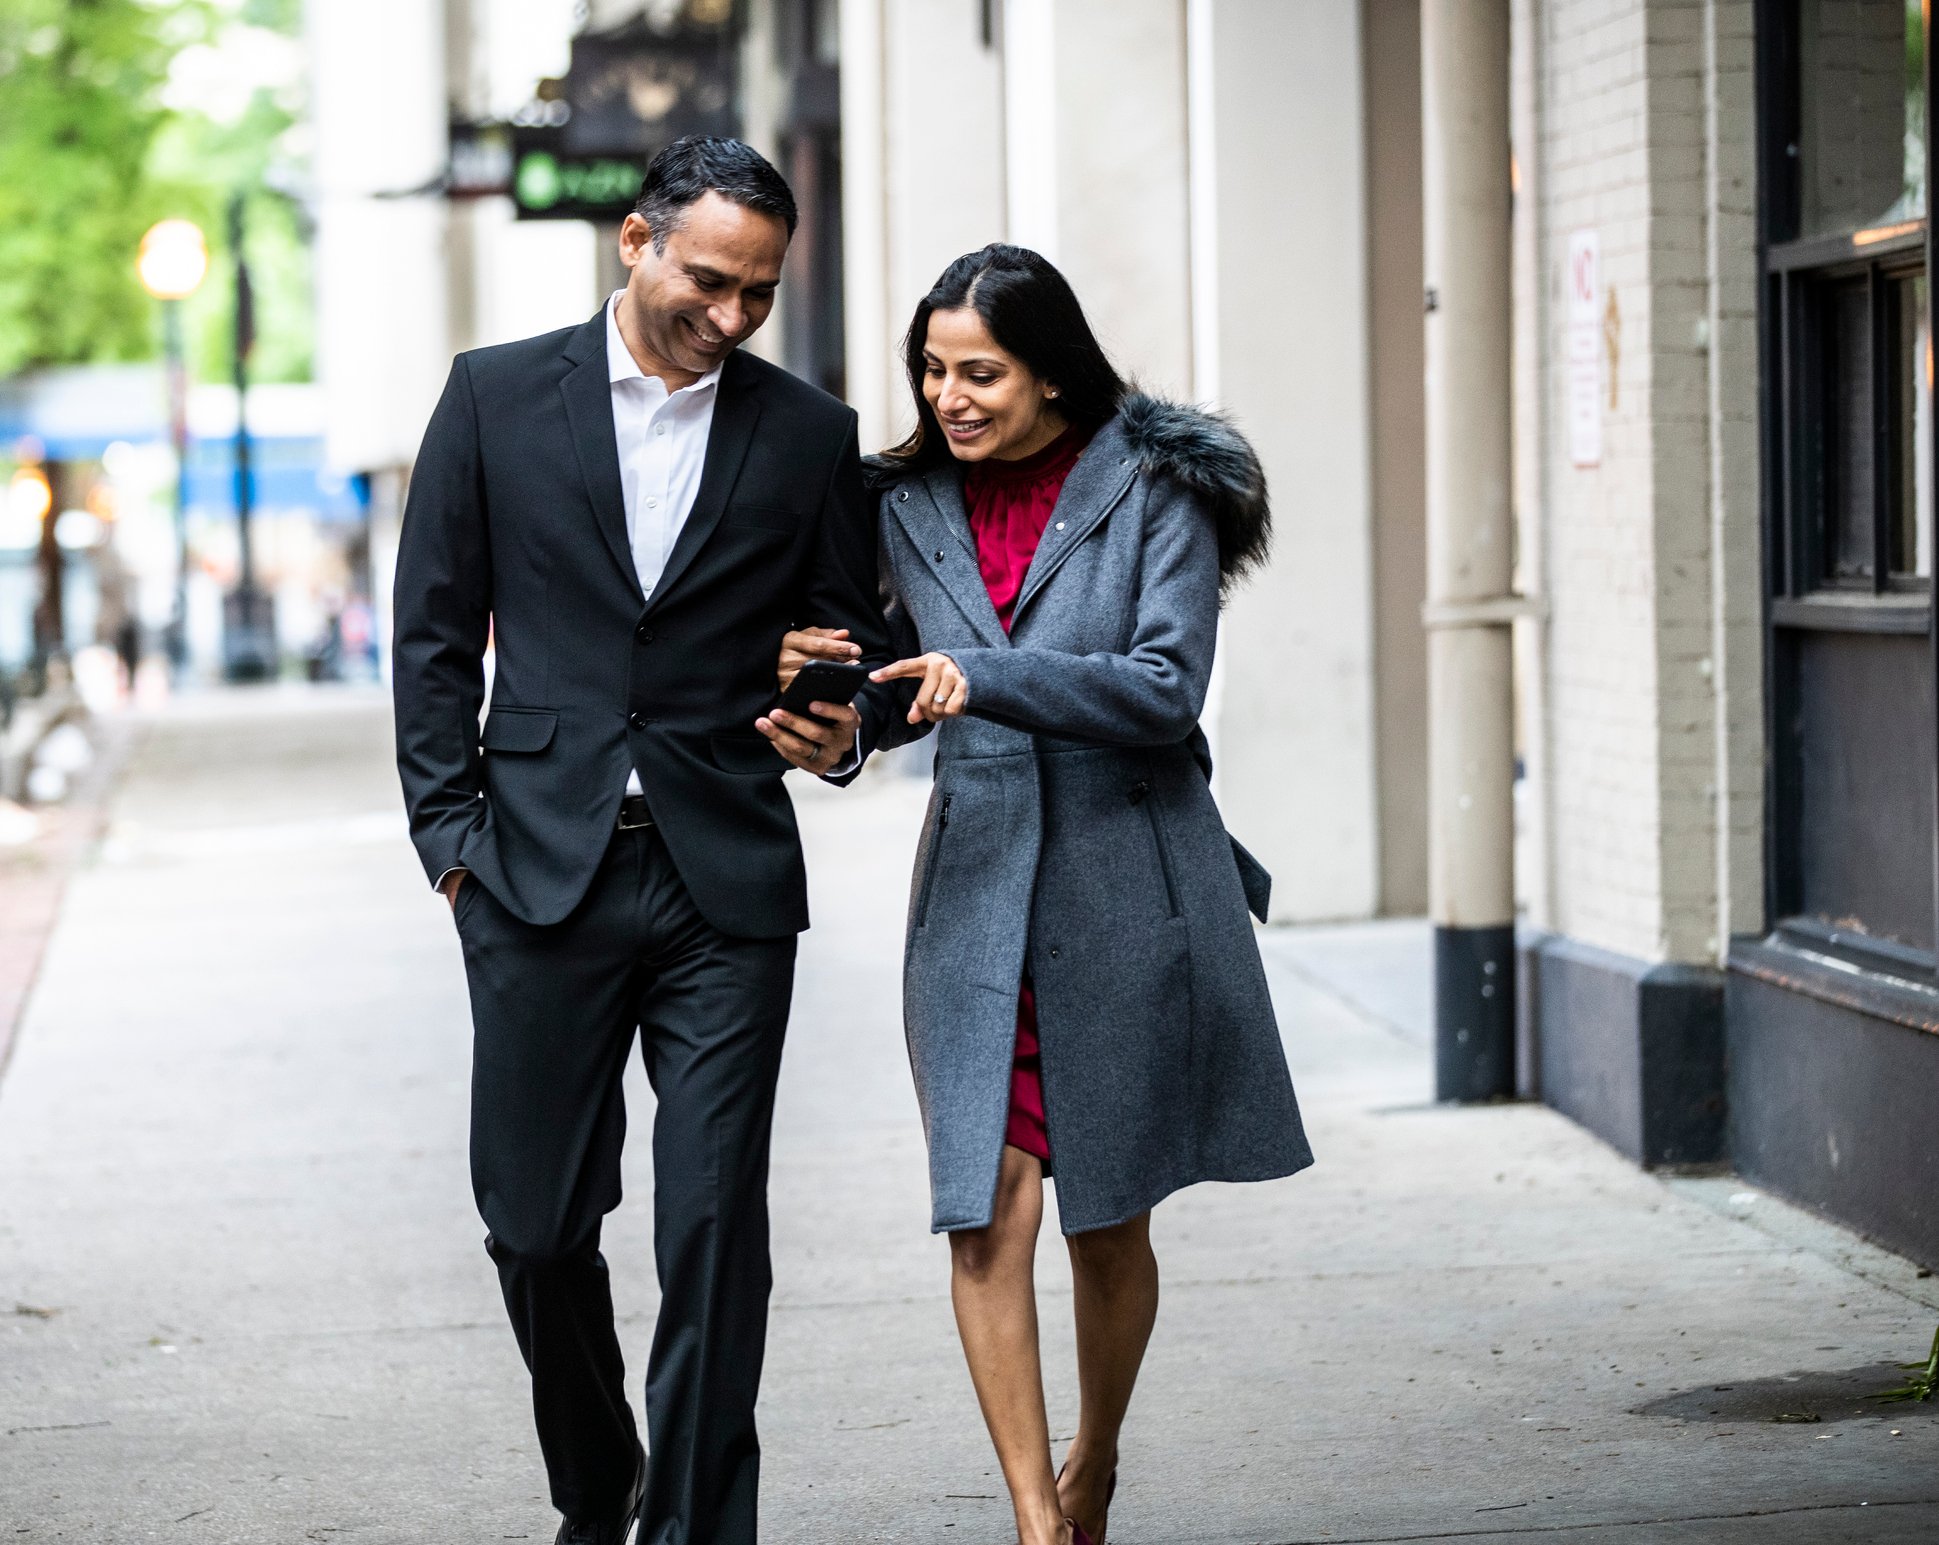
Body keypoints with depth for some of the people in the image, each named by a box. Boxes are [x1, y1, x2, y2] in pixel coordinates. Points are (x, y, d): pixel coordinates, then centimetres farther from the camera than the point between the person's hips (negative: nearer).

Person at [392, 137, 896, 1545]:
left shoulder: (810, 436, 6)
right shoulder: (496, 397, 5)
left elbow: (853, 646, 12)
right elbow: (436, 632, 7)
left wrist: (838, 729, -10)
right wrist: (454, 836, 0)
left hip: (727, 885, 0)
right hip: (540, 879, 0)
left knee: (715, 1225, -5)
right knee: (536, 1224, 7)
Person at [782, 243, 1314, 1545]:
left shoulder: (1157, 491, -5)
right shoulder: (914, 509, 8)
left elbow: (1166, 688, -14)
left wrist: (990, 681, -26)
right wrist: (827, 685, -4)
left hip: (1127, 888, -2)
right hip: (977, 889, 3)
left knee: (1108, 1221, 9)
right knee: (989, 1211, -11)